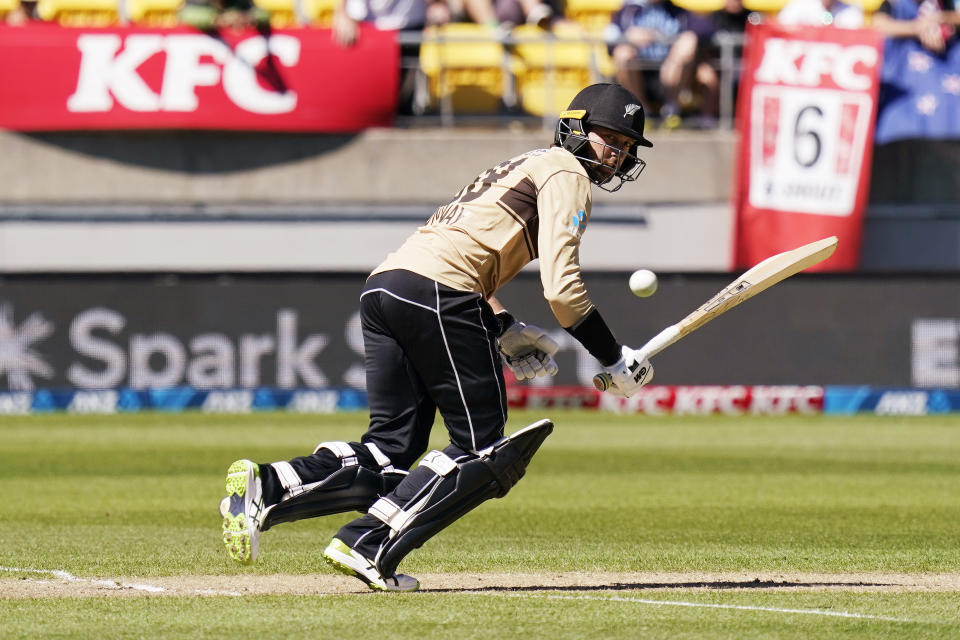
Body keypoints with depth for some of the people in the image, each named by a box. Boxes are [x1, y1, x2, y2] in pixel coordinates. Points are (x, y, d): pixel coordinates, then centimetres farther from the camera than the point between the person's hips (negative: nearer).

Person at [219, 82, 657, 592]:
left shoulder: (525, 166, 33)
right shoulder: (567, 172, 4)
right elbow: (561, 287, -8)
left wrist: (504, 331, 21)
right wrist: (614, 360, 0)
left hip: (383, 284, 9)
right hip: (437, 294, -9)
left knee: (391, 451, 6)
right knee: (480, 449, -2)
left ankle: (266, 487, -11)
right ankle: (367, 546, -12)